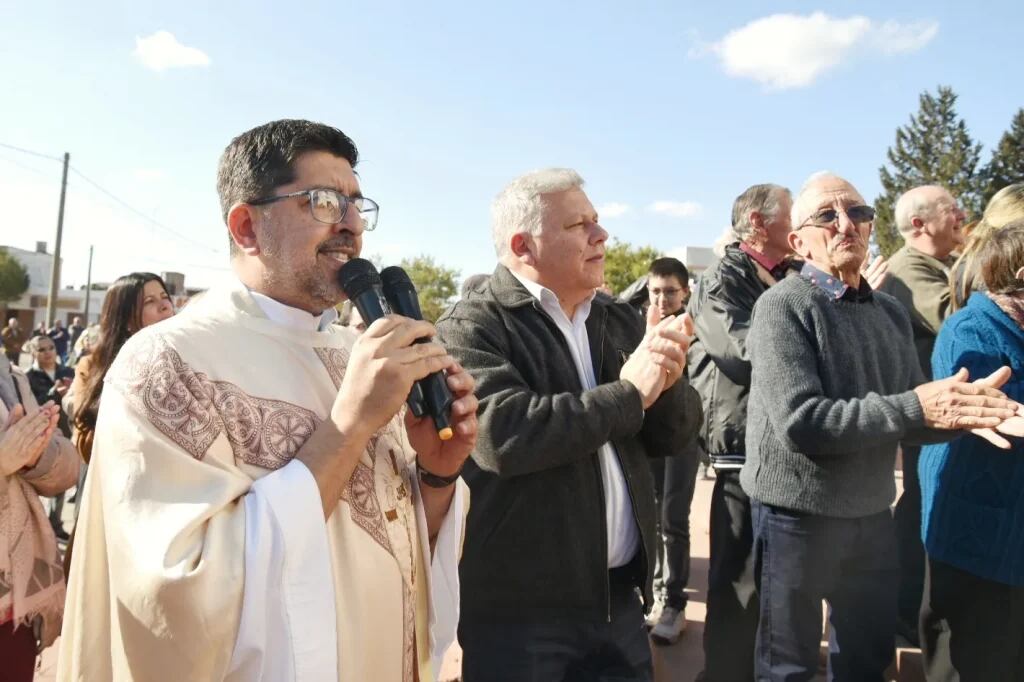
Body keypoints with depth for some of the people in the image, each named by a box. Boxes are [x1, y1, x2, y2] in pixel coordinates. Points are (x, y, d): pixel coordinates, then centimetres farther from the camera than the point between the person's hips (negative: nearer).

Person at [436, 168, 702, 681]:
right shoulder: (471, 327, -11)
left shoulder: (619, 320, 9)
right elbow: (503, 433, -27)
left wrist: (667, 381, -12)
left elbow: (673, 436, 9)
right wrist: (628, 392, -19)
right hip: (518, 609, -5)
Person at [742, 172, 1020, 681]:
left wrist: (962, 411, -16)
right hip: (797, 517, -6)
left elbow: (910, 420, 5)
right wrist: (914, 408, -27)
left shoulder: (891, 312, 5)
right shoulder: (783, 306, -16)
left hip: (872, 515, 6)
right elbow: (799, 423, -26)